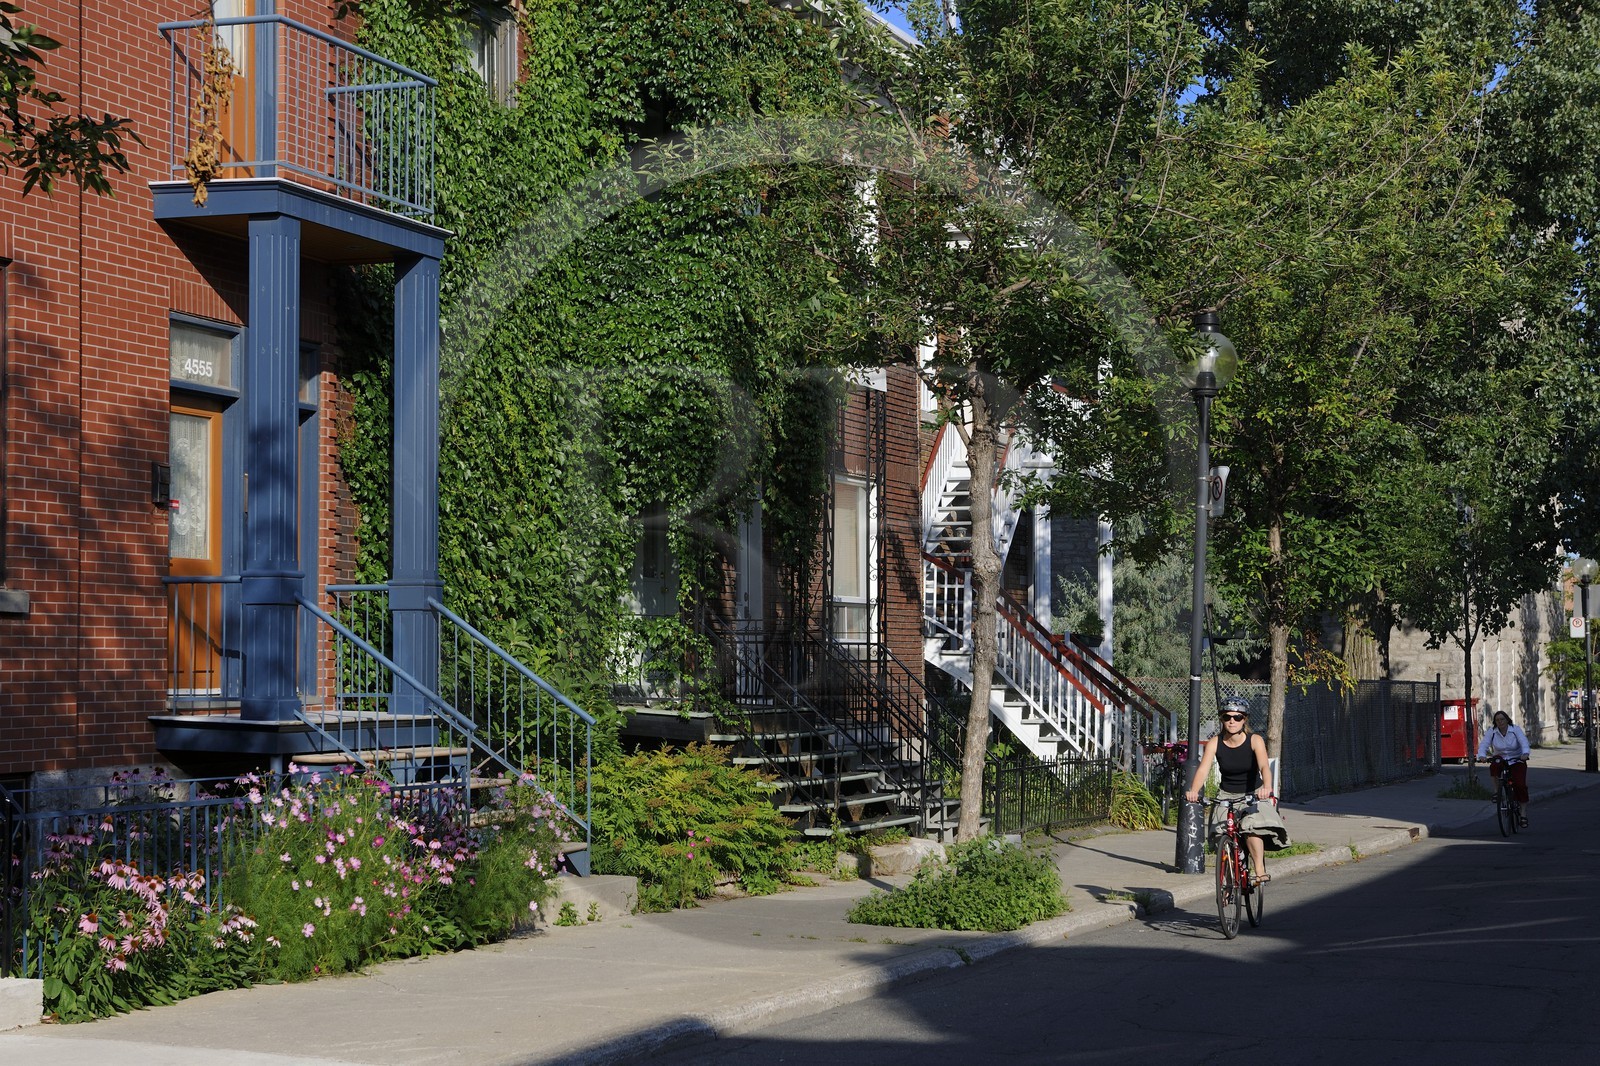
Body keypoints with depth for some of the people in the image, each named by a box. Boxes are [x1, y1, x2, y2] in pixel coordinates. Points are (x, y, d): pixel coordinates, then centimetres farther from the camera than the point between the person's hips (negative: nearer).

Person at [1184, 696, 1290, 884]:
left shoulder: (1255, 740, -14)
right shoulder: (1214, 743, -10)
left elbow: (1264, 766, -30)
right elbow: (1203, 769, -23)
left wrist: (1266, 787, -51)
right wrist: (1193, 791, -42)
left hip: (1253, 794, -2)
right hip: (1226, 796, 2)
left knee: (1252, 826, -29)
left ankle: (1260, 871, -22)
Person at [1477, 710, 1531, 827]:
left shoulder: (1516, 730, -10)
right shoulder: (1491, 732, -6)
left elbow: (1524, 742, -24)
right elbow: (1483, 744, -17)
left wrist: (1525, 753, -45)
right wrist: (1482, 755, -39)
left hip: (1516, 761, -1)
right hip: (1500, 759, 1)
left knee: (1520, 785, -17)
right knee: (1494, 765, -36)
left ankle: (1524, 815, -8)